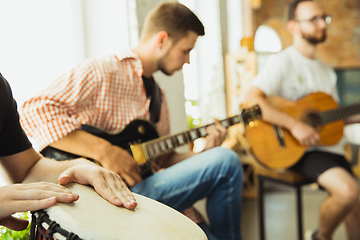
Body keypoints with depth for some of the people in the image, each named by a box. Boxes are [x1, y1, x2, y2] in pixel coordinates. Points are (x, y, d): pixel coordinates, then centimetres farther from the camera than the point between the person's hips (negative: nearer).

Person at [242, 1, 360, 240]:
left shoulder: (326, 70, 17)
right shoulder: (283, 62, -9)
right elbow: (250, 100, -24)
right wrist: (295, 126, -27)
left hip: (330, 147, 8)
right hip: (300, 149, -8)